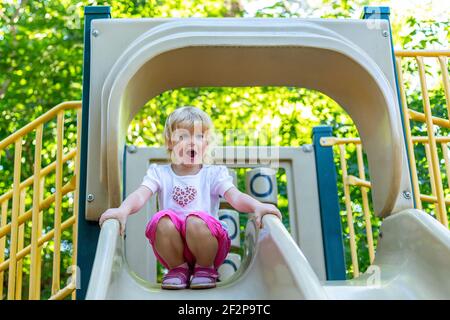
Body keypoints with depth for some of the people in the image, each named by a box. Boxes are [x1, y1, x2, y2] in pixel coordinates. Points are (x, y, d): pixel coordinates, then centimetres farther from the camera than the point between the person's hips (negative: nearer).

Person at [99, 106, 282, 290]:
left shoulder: (214, 174, 7)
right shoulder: (160, 173, 9)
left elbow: (235, 197, -9)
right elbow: (141, 195, -9)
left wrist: (257, 206, -32)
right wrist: (123, 209, -33)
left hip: (206, 247, -1)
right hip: (172, 250, 1)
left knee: (195, 221, -33)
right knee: (163, 220, -29)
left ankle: (205, 268, -3)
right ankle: (178, 267, -2)